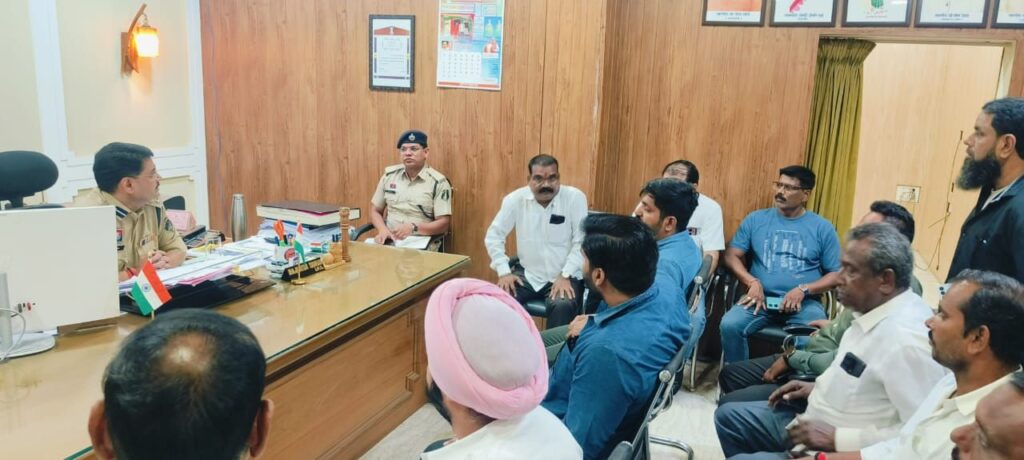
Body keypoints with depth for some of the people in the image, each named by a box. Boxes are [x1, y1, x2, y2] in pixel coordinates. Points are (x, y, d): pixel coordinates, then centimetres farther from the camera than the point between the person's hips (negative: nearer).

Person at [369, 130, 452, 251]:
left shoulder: (438, 182, -3)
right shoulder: (389, 175, 10)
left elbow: (443, 224, -7)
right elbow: (375, 210, 17)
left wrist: (413, 228, -20)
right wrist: (383, 230, -4)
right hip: (390, 242, 4)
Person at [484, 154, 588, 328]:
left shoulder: (575, 198, -9)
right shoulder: (515, 199, -3)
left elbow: (582, 242, -8)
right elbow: (494, 236, 4)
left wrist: (565, 275, -17)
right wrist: (504, 271, -6)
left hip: (563, 276, -2)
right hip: (527, 274, 3)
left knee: (563, 306, -32)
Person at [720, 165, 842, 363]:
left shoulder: (823, 228, 7)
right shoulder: (755, 219, 10)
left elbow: (837, 274, 6)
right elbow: (731, 255, 7)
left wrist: (803, 290, -11)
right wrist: (753, 282, -10)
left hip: (804, 303, -1)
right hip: (761, 298, 1)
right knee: (730, 325, -27)